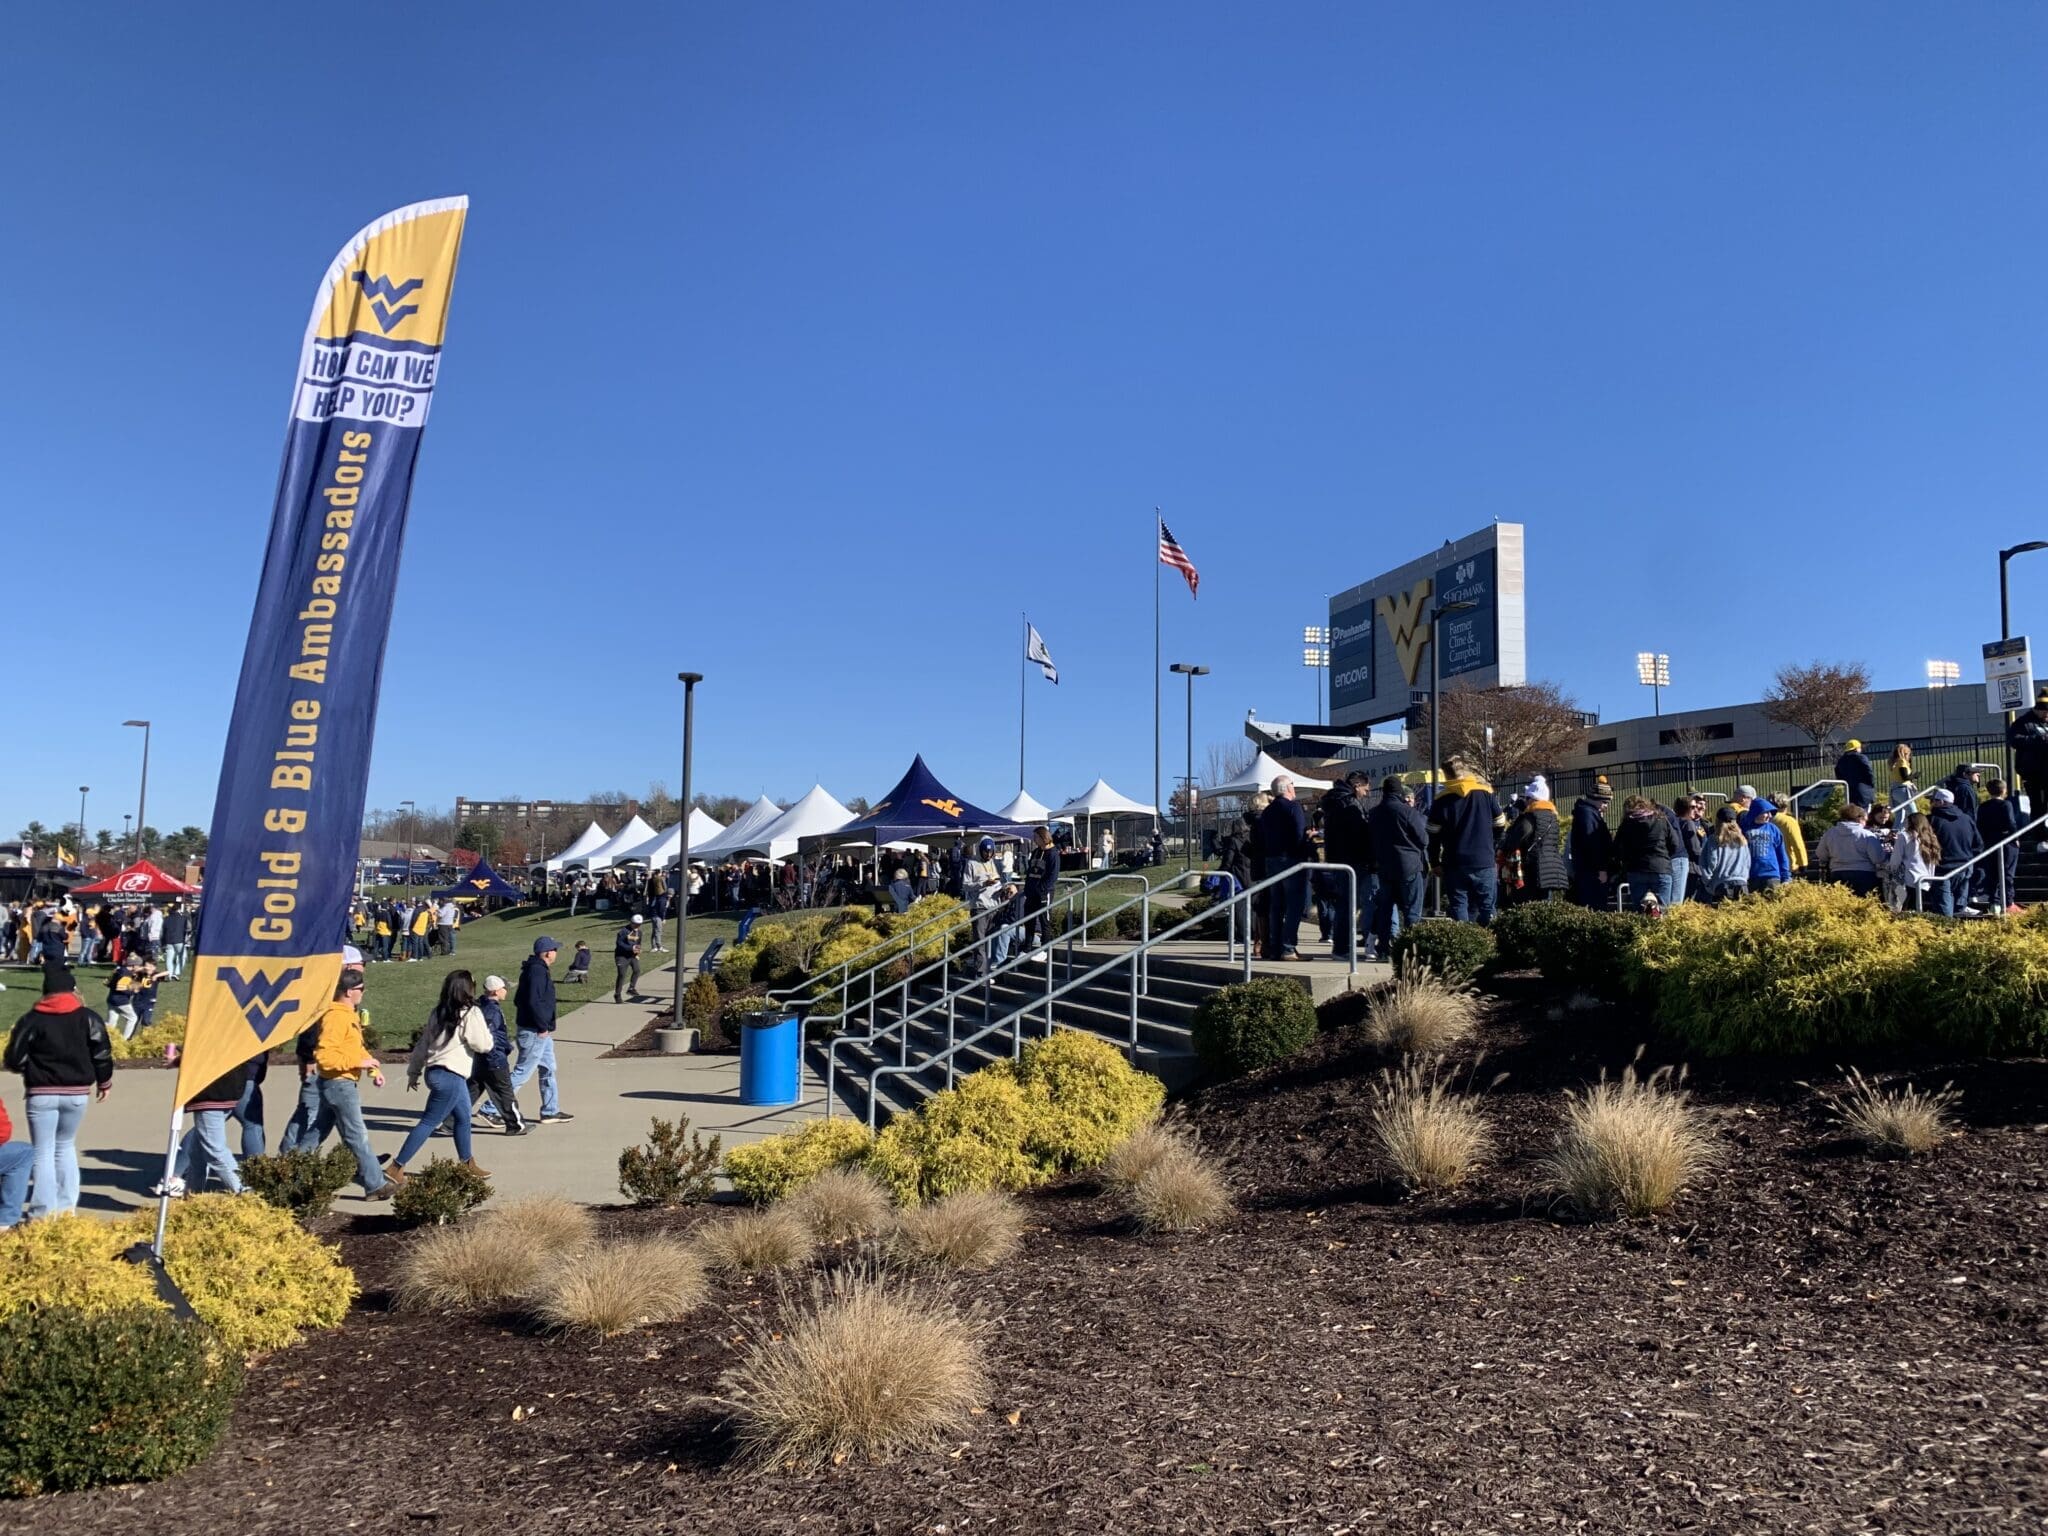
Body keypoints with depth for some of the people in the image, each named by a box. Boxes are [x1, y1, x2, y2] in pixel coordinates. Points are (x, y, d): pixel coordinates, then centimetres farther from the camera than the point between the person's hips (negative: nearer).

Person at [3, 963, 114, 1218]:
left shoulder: (31, 1019, -5)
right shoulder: (88, 1018, -2)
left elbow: (14, 1060, -3)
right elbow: (102, 1055, -1)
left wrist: (33, 1070, 18)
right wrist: (104, 1083, 15)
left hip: (42, 1094, -2)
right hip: (77, 1092, 2)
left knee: (43, 1152, 4)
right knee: (66, 1145, 19)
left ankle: (44, 1211, 1)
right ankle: (66, 1205, 17)